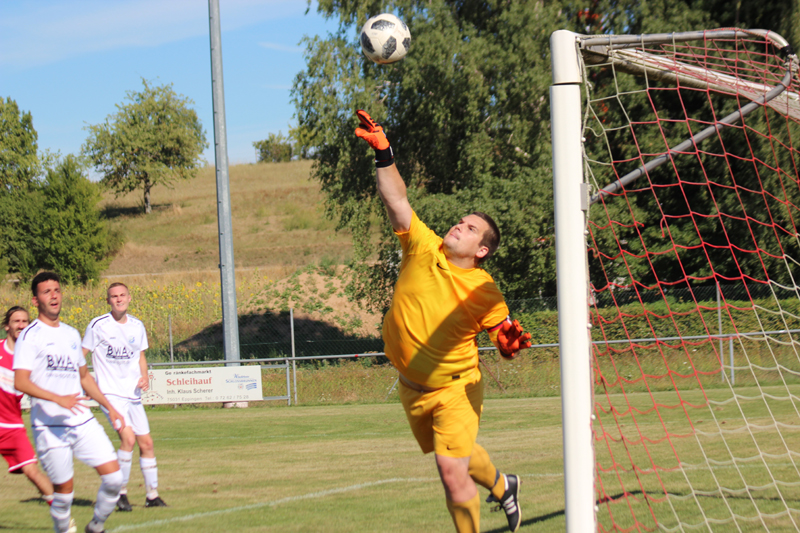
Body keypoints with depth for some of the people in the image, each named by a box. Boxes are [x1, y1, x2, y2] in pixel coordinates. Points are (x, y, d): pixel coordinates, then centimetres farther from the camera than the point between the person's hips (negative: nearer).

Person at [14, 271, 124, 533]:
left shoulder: (71, 334, 16)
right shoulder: (30, 336, -6)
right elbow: (20, 382, -18)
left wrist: (109, 407, 22)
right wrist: (58, 399, -29)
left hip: (84, 422, 6)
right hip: (50, 427, -6)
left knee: (114, 477, -5)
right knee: (64, 489, -3)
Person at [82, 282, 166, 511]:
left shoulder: (137, 326, 8)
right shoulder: (98, 326, -8)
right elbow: (80, 355, -1)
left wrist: (145, 377, 2)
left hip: (133, 394, 6)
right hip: (110, 393, -6)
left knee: (146, 443, 6)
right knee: (128, 438, -21)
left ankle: (152, 495, 18)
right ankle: (121, 493, -8)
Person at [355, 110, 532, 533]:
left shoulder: (485, 294, -17)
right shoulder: (423, 249, -9)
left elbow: (502, 335, -5)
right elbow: (396, 200, -14)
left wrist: (510, 342, -29)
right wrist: (382, 152, -23)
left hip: (456, 389, -5)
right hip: (412, 388, 5)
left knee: (452, 471, -18)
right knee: (458, 457, 24)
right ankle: (501, 486, 56)